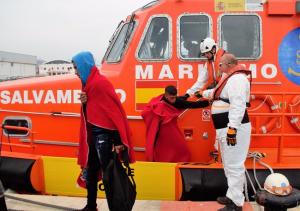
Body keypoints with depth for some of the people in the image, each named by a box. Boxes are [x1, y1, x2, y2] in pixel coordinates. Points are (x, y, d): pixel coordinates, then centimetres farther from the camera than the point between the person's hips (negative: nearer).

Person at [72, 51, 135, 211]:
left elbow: (115, 110, -21)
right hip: (92, 133, 10)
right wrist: (84, 102, -4)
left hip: (103, 134, -10)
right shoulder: (88, 83, 13)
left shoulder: (100, 82, -16)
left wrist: (118, 140, -25)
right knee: (90, 172, 17)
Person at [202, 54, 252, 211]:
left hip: (233, 129, -11)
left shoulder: (237, 78, -15)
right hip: (226, 128, 11)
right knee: (229, 164, 18)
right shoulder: (230, 78, 19)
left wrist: (232, 129, -30)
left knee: (234, 166, -8)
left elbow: (238, 105, -26)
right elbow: (218, 92, 39)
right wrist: (203, 94, 50)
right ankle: (232, 196, 30)